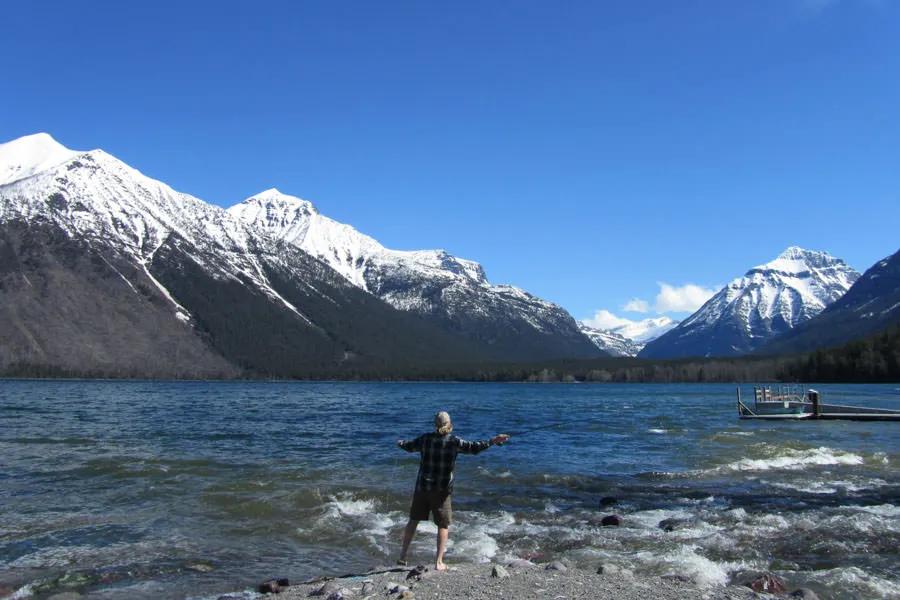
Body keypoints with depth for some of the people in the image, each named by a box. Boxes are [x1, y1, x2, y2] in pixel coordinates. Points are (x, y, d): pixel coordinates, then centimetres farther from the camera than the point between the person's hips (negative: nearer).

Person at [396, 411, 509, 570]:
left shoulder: (425, 438, 1)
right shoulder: (454, 442, -9)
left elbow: (409, 446, 16)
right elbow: (473, 448, -12)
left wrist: (400, 442, 37)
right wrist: (492, 441, -5)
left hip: (422, 486, 3)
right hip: (442, 490, -3)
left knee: (413, 520, 17)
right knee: (443, 526, 8)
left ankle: (403, 555, 21)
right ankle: (439, 562, 8)